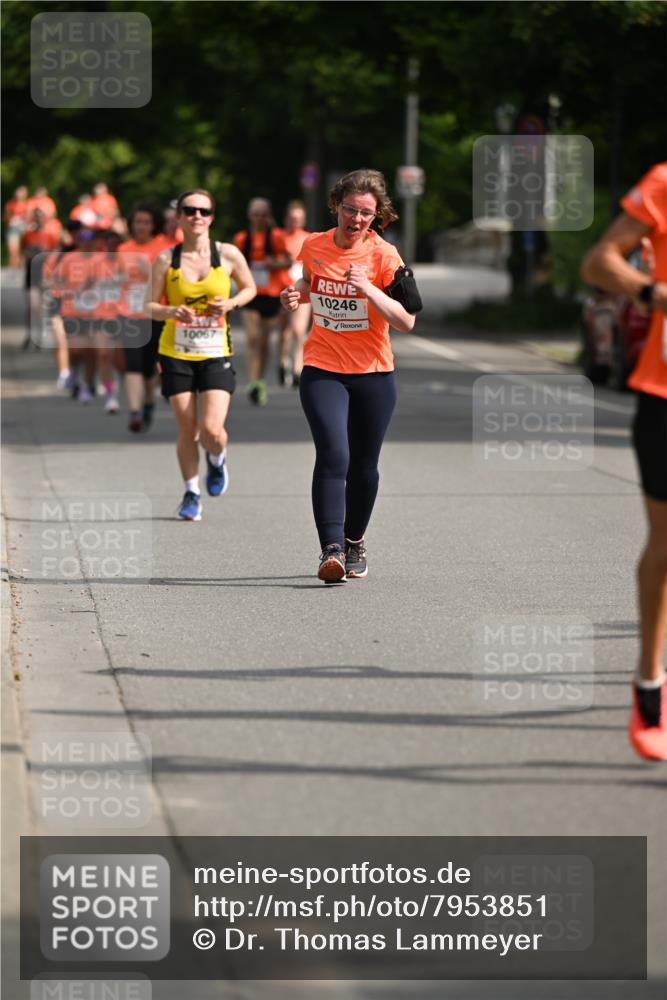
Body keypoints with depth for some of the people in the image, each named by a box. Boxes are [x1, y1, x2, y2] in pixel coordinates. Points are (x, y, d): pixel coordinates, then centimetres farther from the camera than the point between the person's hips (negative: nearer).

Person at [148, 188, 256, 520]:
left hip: (215, 355, -1)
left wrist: (231, 303, -7)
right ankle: (191, 493, 23)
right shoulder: (166, 259, -2)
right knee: (187, 431, 3)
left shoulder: (228, 255, -3)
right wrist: (171, 312, -20)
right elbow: (151, 307, 2)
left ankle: (217, 460, 24)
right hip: (176, 353, 1)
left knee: (212, 430, -12)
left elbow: (249, 288, 13)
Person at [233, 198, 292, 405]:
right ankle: (253, 384, -20)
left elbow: (288, 261, 3)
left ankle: (260, 381, 25)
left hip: (271, 294, 0)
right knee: (252, 339, -14)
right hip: (250, 293, 0)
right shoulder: (242, 238, 4)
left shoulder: (275, 236, 0)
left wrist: (275, 264, -16)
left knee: (263, 340, 10)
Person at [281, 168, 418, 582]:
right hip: (322, 370, 0)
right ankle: (332, 550, -24)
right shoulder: (313, 246, 1)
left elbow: (406, 321, -15)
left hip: (373, 373, 0)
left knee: (363, 466, 9)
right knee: (333, 455, -18)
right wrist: (298, 294, 3)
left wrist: (369, 290, -27)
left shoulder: (383, 254, -9)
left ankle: (355, 542, 32)